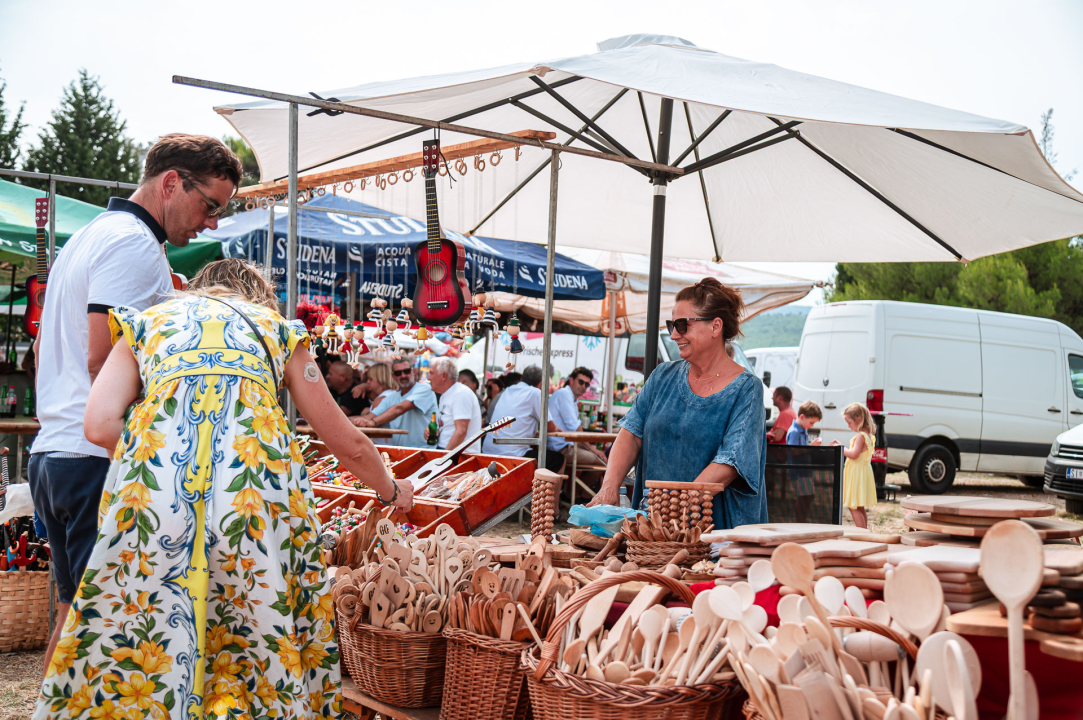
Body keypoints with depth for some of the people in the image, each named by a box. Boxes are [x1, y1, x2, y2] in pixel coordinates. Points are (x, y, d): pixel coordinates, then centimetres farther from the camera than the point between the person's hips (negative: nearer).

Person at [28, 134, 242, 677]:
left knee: (73, 612, 16)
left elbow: (43, 347, 28)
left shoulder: (83, 239, 22)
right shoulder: (136, 245, -12)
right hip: (99, 460, -10)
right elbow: (104, 360, -20)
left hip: (52, 449, 10)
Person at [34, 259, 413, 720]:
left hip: (154, 470, 1)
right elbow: (348, 445, 30)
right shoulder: (275, 326, 29)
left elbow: (99, 425, 10)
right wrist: (391, 491, 48)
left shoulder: (147, 321, 29)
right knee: (257, 626, 10)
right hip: (257, 463, 0)